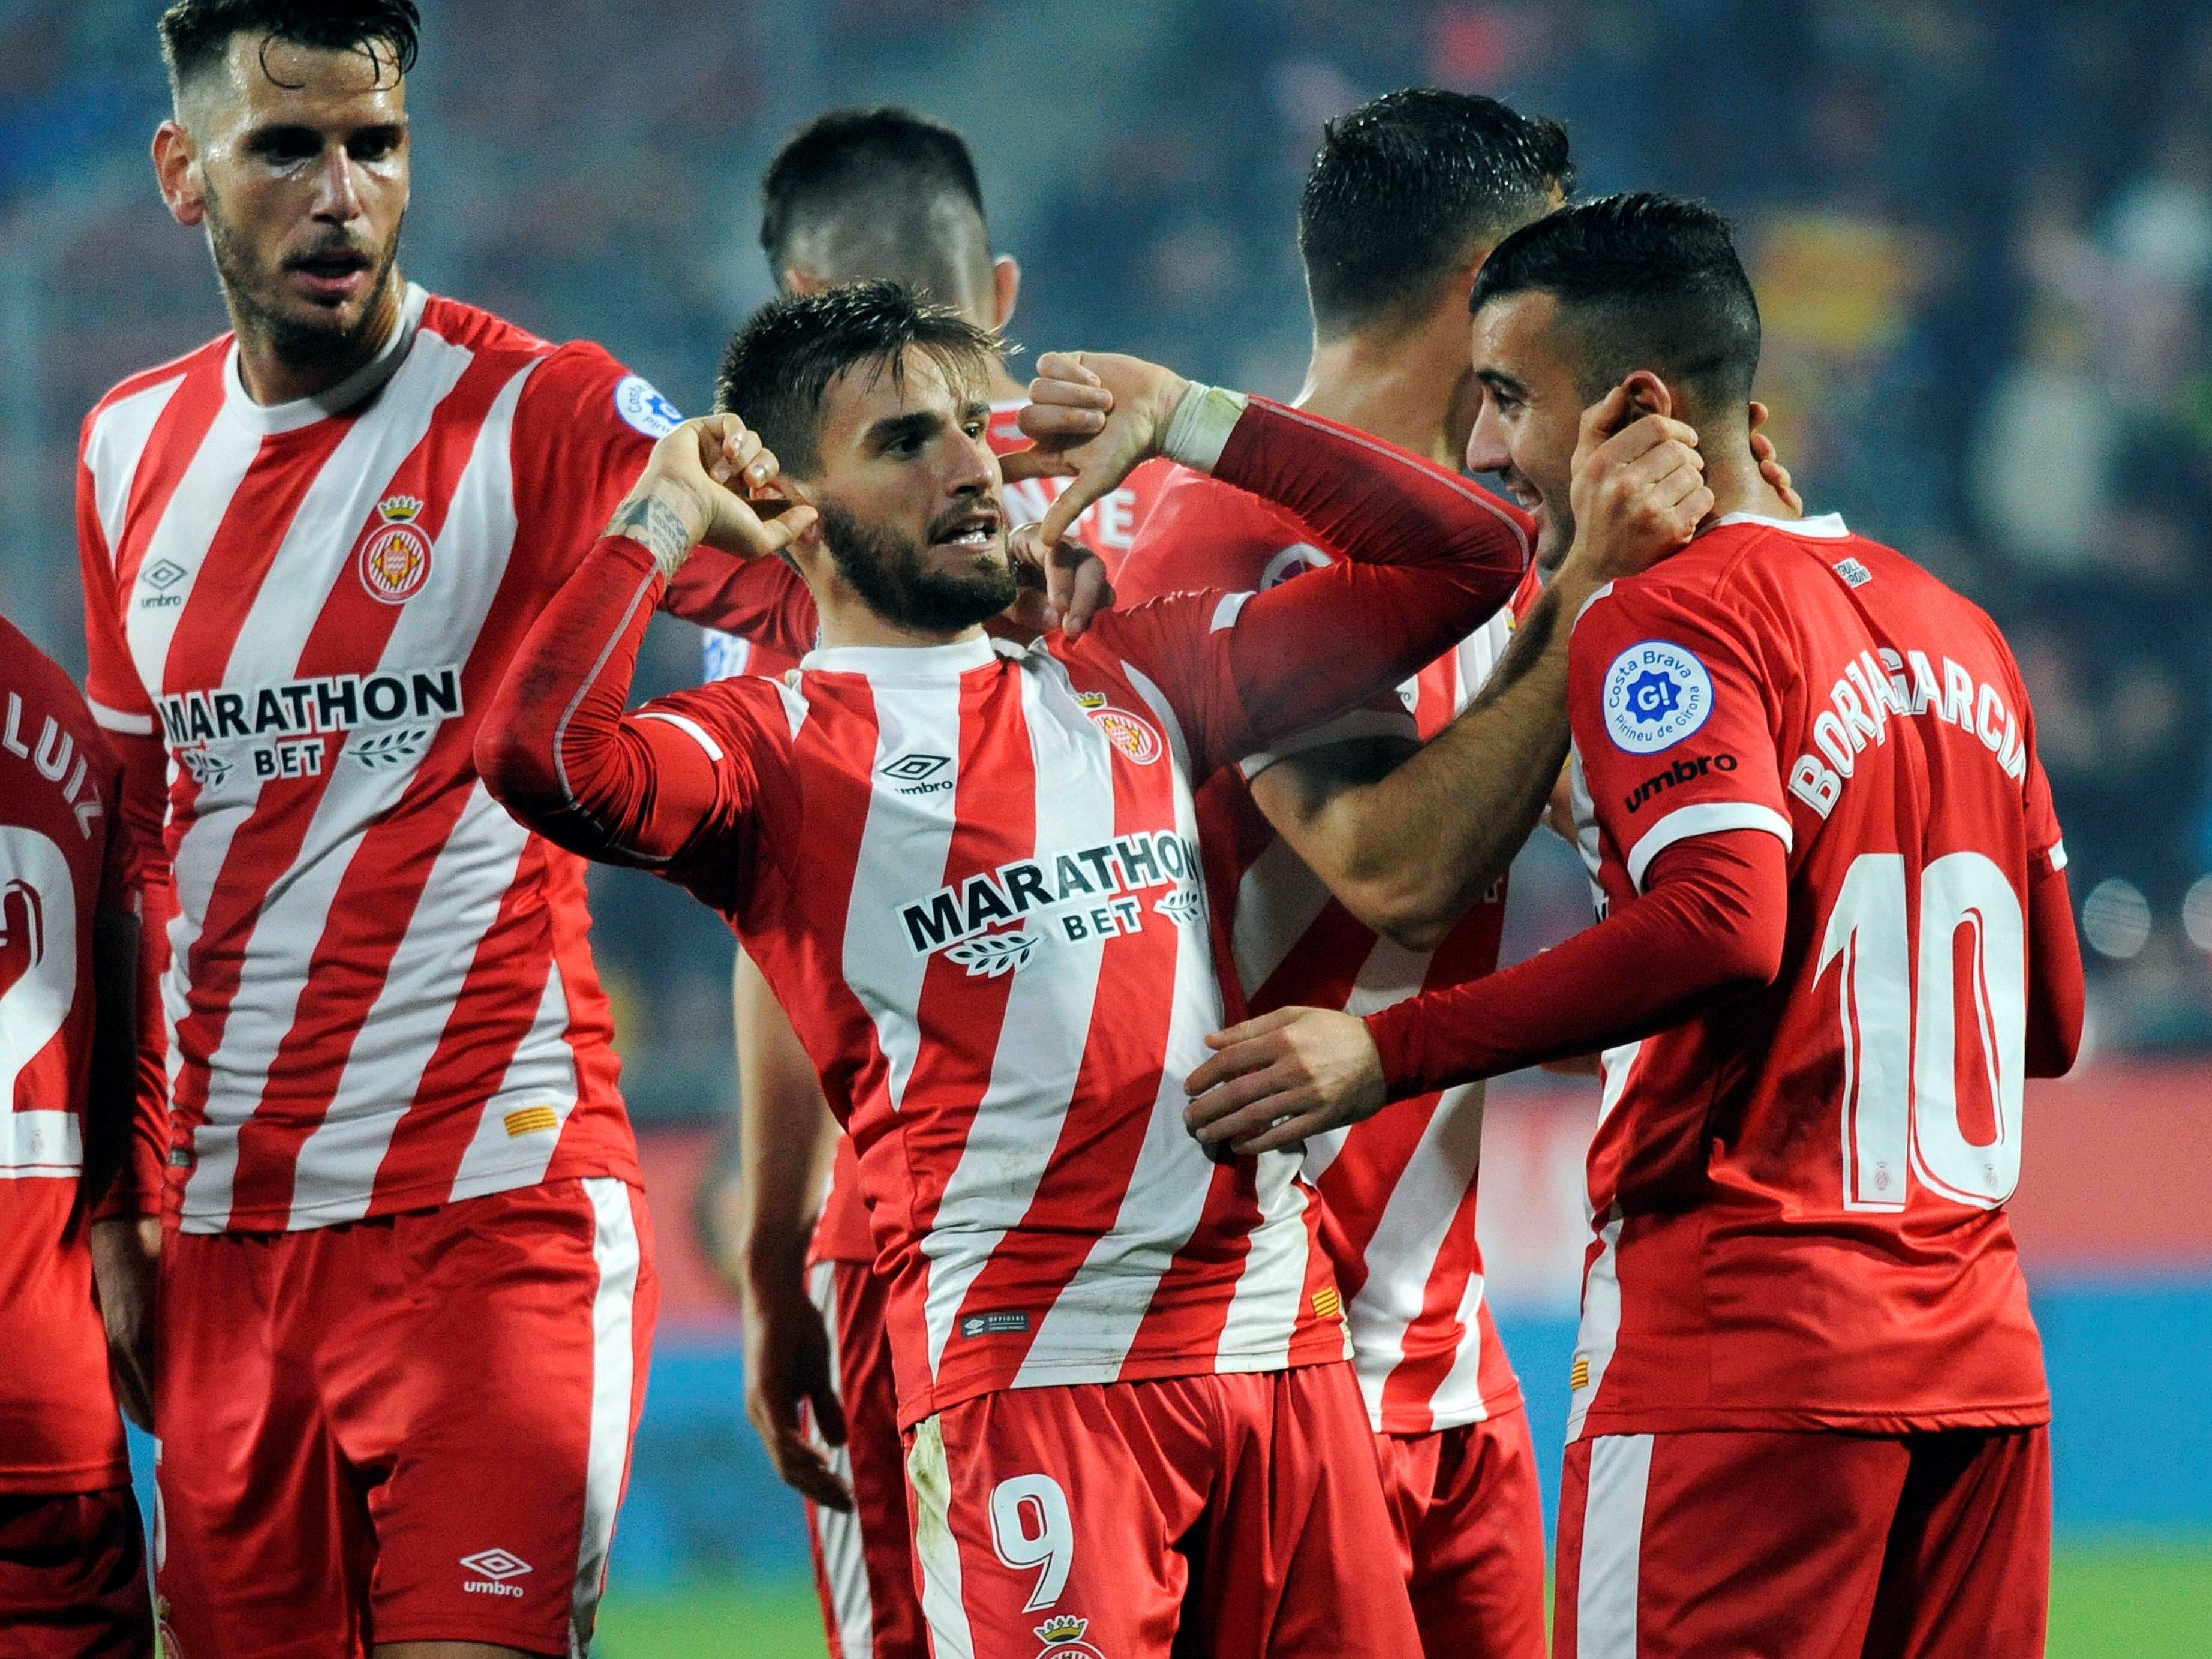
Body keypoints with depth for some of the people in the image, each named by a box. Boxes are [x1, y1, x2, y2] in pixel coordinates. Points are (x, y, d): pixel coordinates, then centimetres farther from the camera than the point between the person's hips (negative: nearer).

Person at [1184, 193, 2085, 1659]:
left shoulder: (1668, 622, -8)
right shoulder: (1955, 629, 18)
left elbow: (1727, 923, -24)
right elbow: (2050, 1017, 21)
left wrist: (1391, 1053, -24)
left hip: (1739, 1353, -8)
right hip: (1980, 1359, 8)